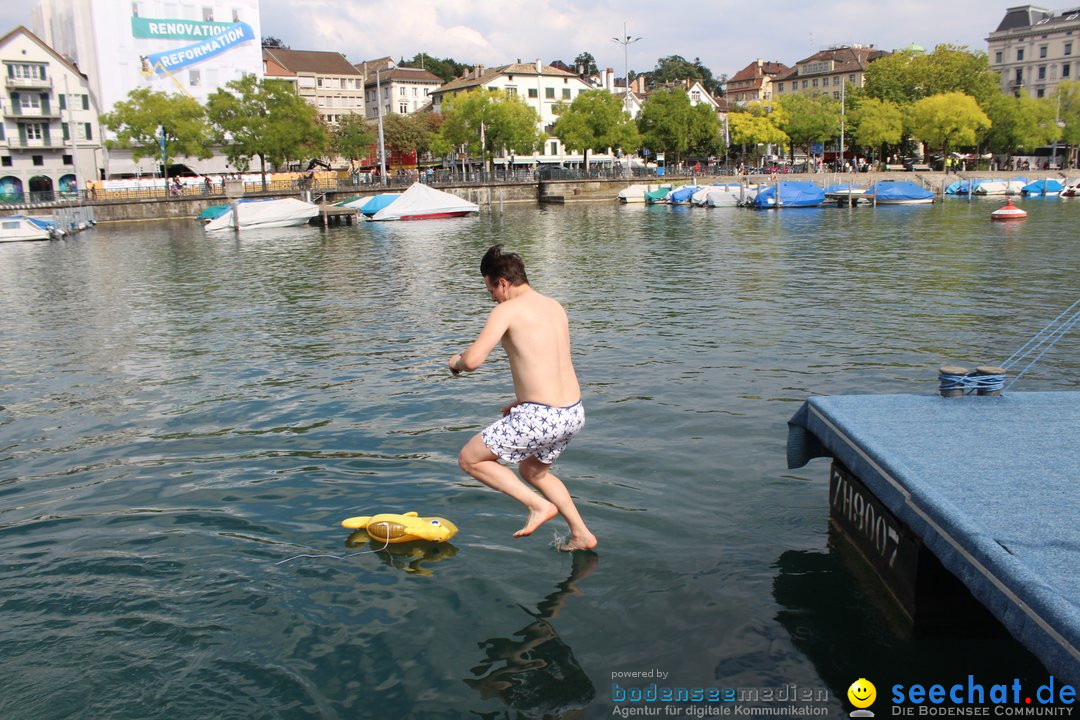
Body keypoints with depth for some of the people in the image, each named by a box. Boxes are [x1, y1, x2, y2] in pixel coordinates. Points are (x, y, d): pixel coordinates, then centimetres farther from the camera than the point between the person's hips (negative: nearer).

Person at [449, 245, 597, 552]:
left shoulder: (507, 310, -10)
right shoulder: (555, 306, 14)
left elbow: (472, 360, -18)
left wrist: (456, 361, 5)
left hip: (541, 418, -8)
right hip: (574, 412, 9)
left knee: (470, 459, 9)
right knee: (533, 471, 32)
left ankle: (539, 505, 3)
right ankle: (582, 535, 31)